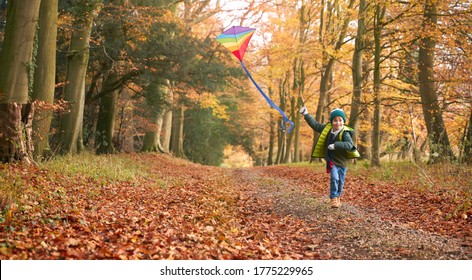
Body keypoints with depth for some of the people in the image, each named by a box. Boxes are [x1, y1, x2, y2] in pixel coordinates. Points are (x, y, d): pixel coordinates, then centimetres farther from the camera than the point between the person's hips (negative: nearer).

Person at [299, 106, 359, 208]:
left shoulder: (345, 133, -18)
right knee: (334, 178, -17)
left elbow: (349, 144, -34)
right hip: (331, 160, 1)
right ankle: (333, 199, -5)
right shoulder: (327, 128, -4)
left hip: (342, 161, -1)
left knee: (340, 181, 10)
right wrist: (306, 115, 8)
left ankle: (338, 198, 34)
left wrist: (335, 145, -43)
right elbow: (315, 125, 8)